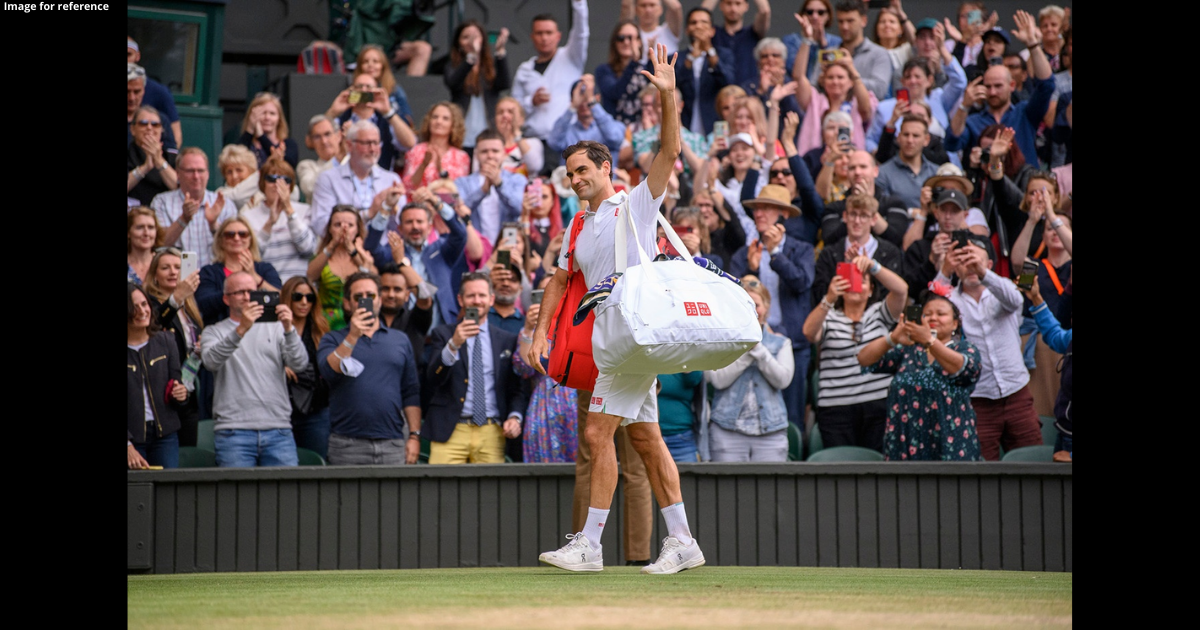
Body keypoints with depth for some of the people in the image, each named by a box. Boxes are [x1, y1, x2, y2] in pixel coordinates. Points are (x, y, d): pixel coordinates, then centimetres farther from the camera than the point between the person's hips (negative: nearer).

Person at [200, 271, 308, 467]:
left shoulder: (275, 328, 16)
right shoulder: (215, 332, 11)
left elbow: (299, 364, 2)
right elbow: (211, 362, -10)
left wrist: (288, 329, -15)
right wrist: (241, 329, -23)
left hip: (278, 429, 2)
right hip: (233, 430, -2)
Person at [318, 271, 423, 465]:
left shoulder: (400, 340, 16)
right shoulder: (333, 339, 11)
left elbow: (411, 393, 13)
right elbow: (328, 371, -10)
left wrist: (414, 436, 5)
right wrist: (353, 336, -17)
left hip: (393, 443, 2)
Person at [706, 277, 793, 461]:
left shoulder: (780, 343, 14)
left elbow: (783, 379, -2)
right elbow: (718, 379, -6)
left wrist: (758, 349, -8)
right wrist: (746, 351, -8)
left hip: (771, 431, 1)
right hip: (728, 431, -1)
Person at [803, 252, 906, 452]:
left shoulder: (879, 314, 13)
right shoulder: (829, 318, 8)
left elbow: (901, 289, -5)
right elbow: (809, 331, -14)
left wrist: (873, 266, -21)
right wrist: (829, 299, -29)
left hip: (878, 405, 1)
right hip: (836, 408, -1)